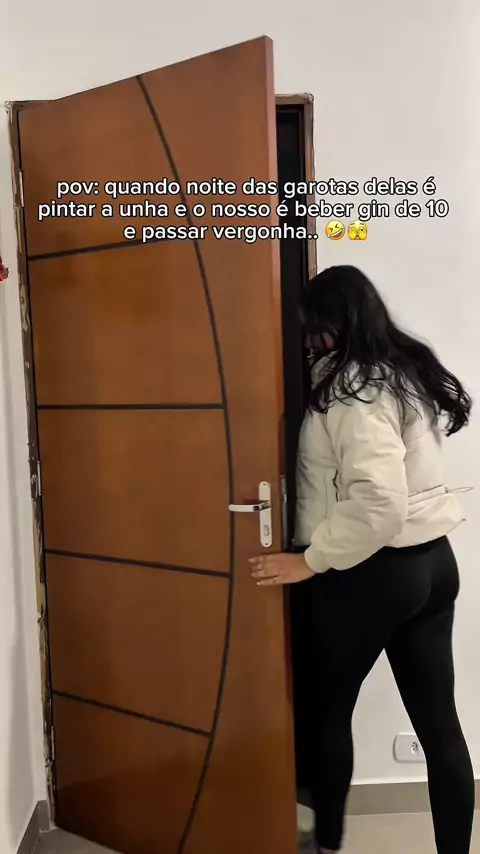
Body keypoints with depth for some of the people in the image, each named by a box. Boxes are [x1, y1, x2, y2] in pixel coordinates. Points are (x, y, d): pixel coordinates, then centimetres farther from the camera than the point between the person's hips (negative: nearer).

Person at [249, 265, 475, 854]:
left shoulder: (353, 390, -19)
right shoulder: (407, 373, 9)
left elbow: (378, 503, -29)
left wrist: (310, 561, -19)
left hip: (370, 574, -8)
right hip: (431, 561, 8)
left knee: (327, 709, 15)